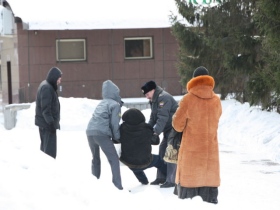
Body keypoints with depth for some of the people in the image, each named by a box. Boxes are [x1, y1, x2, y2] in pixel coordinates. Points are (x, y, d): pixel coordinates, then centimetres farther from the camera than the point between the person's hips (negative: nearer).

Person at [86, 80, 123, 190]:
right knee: (114, 159, -1)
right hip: (102, 133, -7)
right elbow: (114, 123, -4)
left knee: (95, 159, 22)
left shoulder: (101, 103, 24)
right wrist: (117, 138, 7)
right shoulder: (115, 104, 2)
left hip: (90, 132, 7)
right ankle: (117, 186, -9)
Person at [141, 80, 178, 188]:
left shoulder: (164, 98, -21)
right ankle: (161, 177, 22)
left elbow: (163, 117, -28)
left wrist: (156, 132, -32)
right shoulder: (154, 100, 12)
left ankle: (171, 180, -10)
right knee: (162, 151, 13)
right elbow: (153, 117, 16)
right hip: (168, 130, 11)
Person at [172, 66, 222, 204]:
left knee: (189, 181, 3)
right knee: (209, 179, 6)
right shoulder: (216, 100, 1)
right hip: (210, 151, 3)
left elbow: (178, 125, -5)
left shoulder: (188, 100, -10)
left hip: (191, 150, -3)